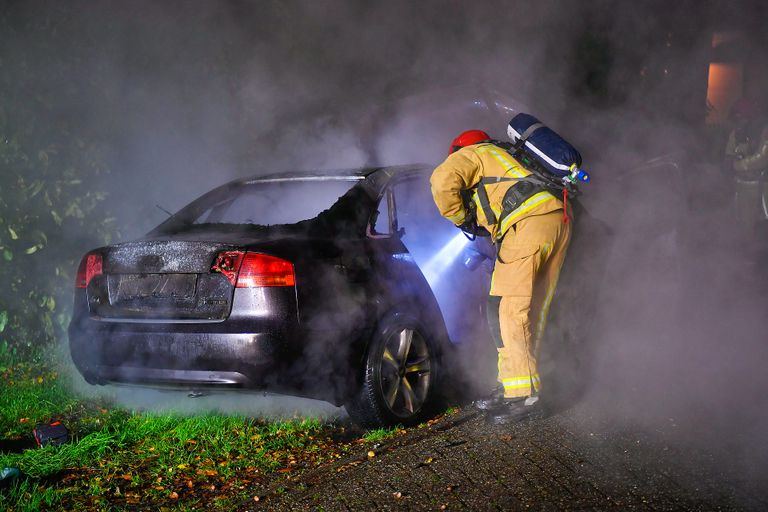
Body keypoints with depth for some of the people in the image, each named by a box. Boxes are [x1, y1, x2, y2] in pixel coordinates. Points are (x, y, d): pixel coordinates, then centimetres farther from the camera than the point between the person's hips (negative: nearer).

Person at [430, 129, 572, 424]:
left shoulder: (471, 154, 14)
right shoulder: (504, 155, 38)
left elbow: (443, 180, -6)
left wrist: (459, 217, 9)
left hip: (529, 220, -9)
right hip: (560, 220, 9)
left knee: (508, 308, -9)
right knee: (534, 309, 10)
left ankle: (522, 392, -16)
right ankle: (512, 387, 15)